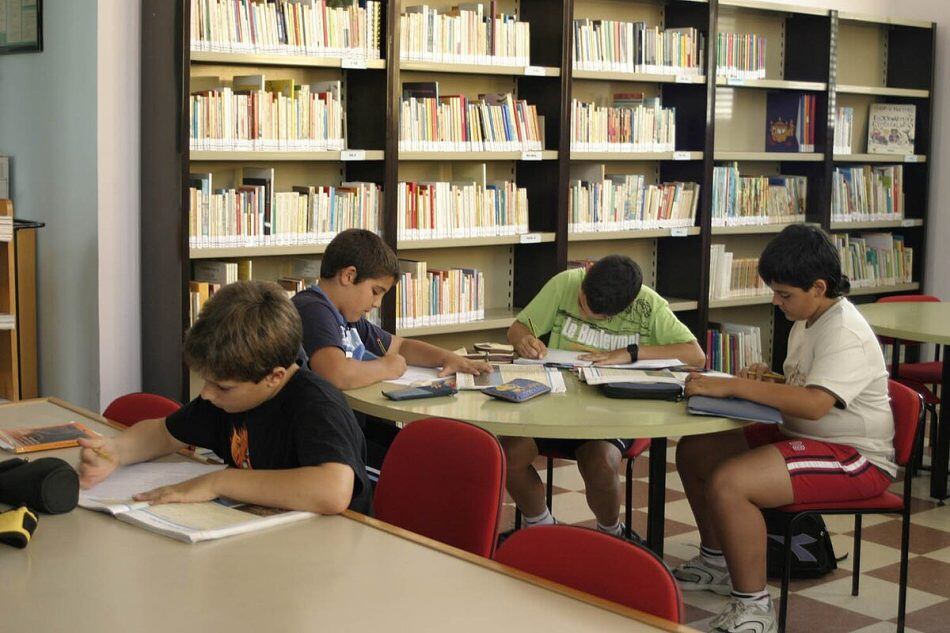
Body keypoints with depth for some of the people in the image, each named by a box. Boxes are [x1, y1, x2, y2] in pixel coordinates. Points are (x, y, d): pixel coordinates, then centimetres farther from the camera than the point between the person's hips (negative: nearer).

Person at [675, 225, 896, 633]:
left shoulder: (846, 334, -22)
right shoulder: (808, 321, 11)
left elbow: (813, 403, -37)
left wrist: (732, 386, -34)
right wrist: (765, 380, 3)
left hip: (855, 458, -11)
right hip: (800, 437, 11)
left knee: (726, 484, -29)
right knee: (693, 451, 8)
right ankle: (718, 562, 24)